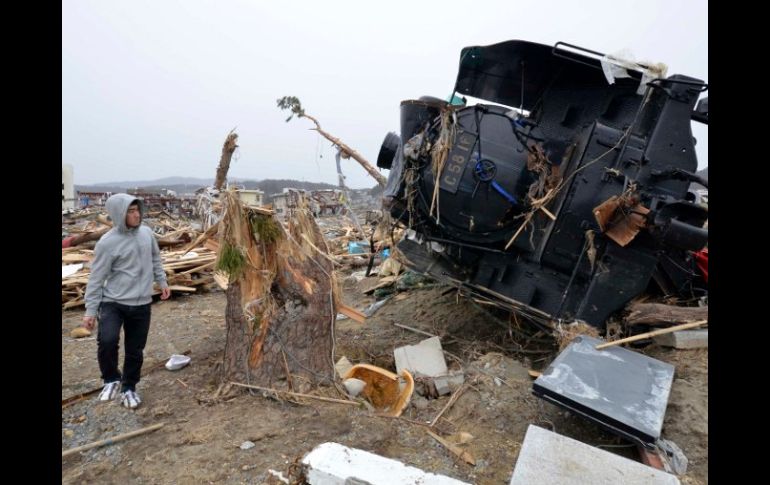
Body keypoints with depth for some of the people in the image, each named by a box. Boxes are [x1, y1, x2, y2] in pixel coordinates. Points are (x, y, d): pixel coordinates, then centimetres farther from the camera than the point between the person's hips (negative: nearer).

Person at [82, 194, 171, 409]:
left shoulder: (146, 233, 0)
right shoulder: (107, 243, -14)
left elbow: (155, 259, 17)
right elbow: (96, 279, -9)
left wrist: (162, 281, 18)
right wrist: (90, 310, -7)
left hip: (141, 304, 4)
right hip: (112, 302, -4)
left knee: (135, 351, 10)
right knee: (107, 340, -24)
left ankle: (129, 388, 33)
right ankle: (111, 379, 5)